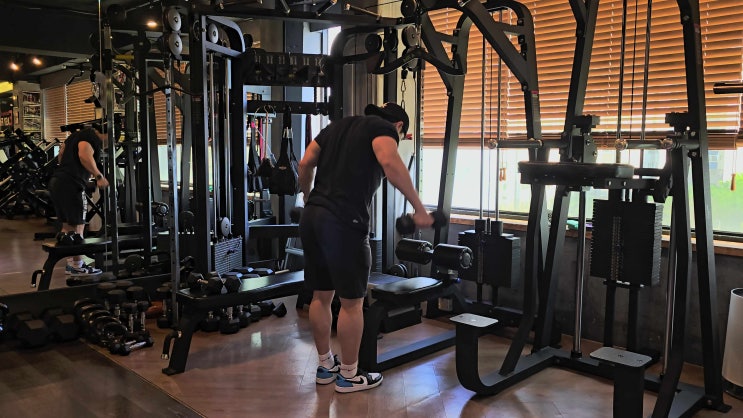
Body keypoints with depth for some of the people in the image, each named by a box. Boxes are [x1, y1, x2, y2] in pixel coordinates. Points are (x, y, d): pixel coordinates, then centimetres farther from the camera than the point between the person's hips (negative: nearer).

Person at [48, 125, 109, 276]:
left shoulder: (78, 134, 22)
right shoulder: (92, 137, -8)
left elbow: (61, 155, 26)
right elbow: (84, 155, -26)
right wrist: (99, 176, -25)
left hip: (56, 181, 10)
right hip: (71, 185, -10)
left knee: (67, 224, 16)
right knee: (77, 226, -1)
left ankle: (70, 263, 22)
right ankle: (77, 266, 5)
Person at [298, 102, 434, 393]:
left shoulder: (337, 126, 24)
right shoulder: (383, 127, 3)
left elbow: (305, 164, 19)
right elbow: (390, 162, -19)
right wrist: (419, 209, -17)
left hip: (311, 217, 8)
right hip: (343, 223, -8)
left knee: (321, 296, 17)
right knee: (351, 302, 5)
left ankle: (325, 366, 32)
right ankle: (349, 376, 18)